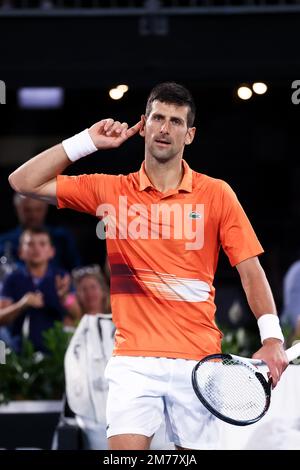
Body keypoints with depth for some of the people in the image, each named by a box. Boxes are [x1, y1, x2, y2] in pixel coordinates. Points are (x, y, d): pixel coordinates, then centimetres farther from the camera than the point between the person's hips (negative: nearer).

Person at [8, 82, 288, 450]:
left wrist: (271, 338, -9)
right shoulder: (111, 191, 8)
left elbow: (250, 270, 4)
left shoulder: (216, 194, 5)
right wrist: (88, 141, 2)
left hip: (199, 360, 0)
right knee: (125, 447, -16)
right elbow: (24, 182, 8)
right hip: (134, 359, 0)